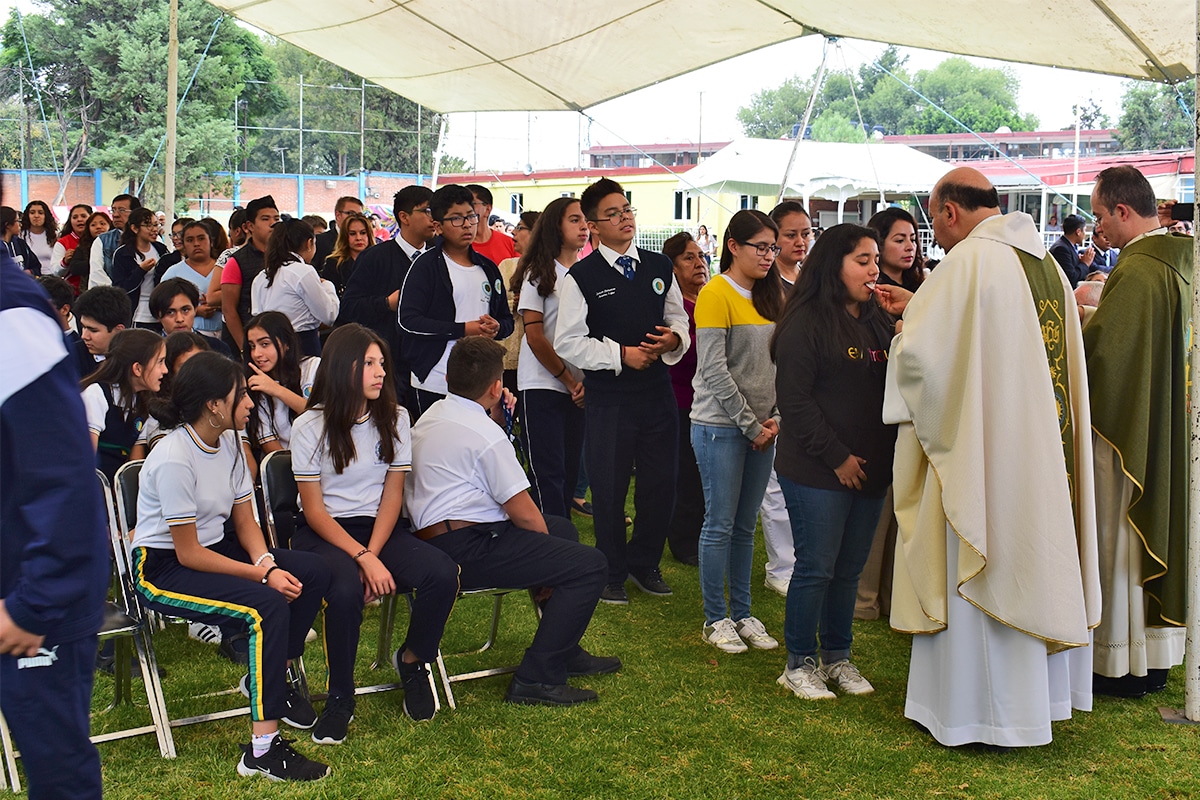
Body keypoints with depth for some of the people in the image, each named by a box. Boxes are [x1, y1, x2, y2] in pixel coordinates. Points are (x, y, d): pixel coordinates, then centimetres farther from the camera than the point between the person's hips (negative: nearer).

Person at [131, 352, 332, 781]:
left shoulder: (228, 442, 2)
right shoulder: (173, 460, -24)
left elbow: (245, 520, 6)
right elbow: (188, 554, -21)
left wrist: (267, 562, -14)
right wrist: (262, 575, -22)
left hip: (215, 548, 8)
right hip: (163, 569, -8)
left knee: (314, 571, -9)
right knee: (266, 604, -30)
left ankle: (273, 676, 11)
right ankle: (262, 749, -28)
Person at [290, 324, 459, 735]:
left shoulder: (394, 418, 4)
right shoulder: (310, 427, -7)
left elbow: (392, 496, 2)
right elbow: (314, 510, -8)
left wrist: (373, 553, -15)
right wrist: (362, 559, -21)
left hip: (380, 527, 3)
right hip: (323, 532, -3)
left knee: (442, 573, -26)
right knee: (346, 590, -37)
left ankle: (412, 661, 3)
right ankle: (340, 698, -12)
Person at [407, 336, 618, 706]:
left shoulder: (431, 416, 13)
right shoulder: (485, 433, -16)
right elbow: (525, 514, -13)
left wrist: (494, 411, 24)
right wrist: (550, 559, 3)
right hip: (466, 552, -11)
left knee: (563, 528, 26)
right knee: (589, 564, -14)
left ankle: (565, 652, 34)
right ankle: (537, 679, -11)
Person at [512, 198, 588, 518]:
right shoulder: (539, 273, -4)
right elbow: (534, 336, -8)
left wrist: (587, 382, -3)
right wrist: (569, 381, -6)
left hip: (579, 389, 5)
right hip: (542, 386, -5)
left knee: (570, 470, 8)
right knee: (549, 473, -5)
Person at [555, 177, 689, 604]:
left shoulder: (660, 267, 7)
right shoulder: (581, 278, -7)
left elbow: (678, 317, 17)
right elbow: (567, 343, -8)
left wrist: (674, 338, -6)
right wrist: (622, 354, -15)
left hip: (658, 391, 4)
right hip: (608, 397, -4)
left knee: (661, 484, 10)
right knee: (609, 488, 5)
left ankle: (644, 562, 32)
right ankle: (611, 572, 24)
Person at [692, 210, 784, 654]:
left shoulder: (771, 295, 12)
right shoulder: (716, 293, -10)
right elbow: (714, 371, -15)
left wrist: (776, 418, -1)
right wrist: (750, 425, -13)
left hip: (762, 428, 6)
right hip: (721, 426, -6)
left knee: (745, 525, 12)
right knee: (721, 524, 1)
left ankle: (742, 614, 21)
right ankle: (715, 620, 11)